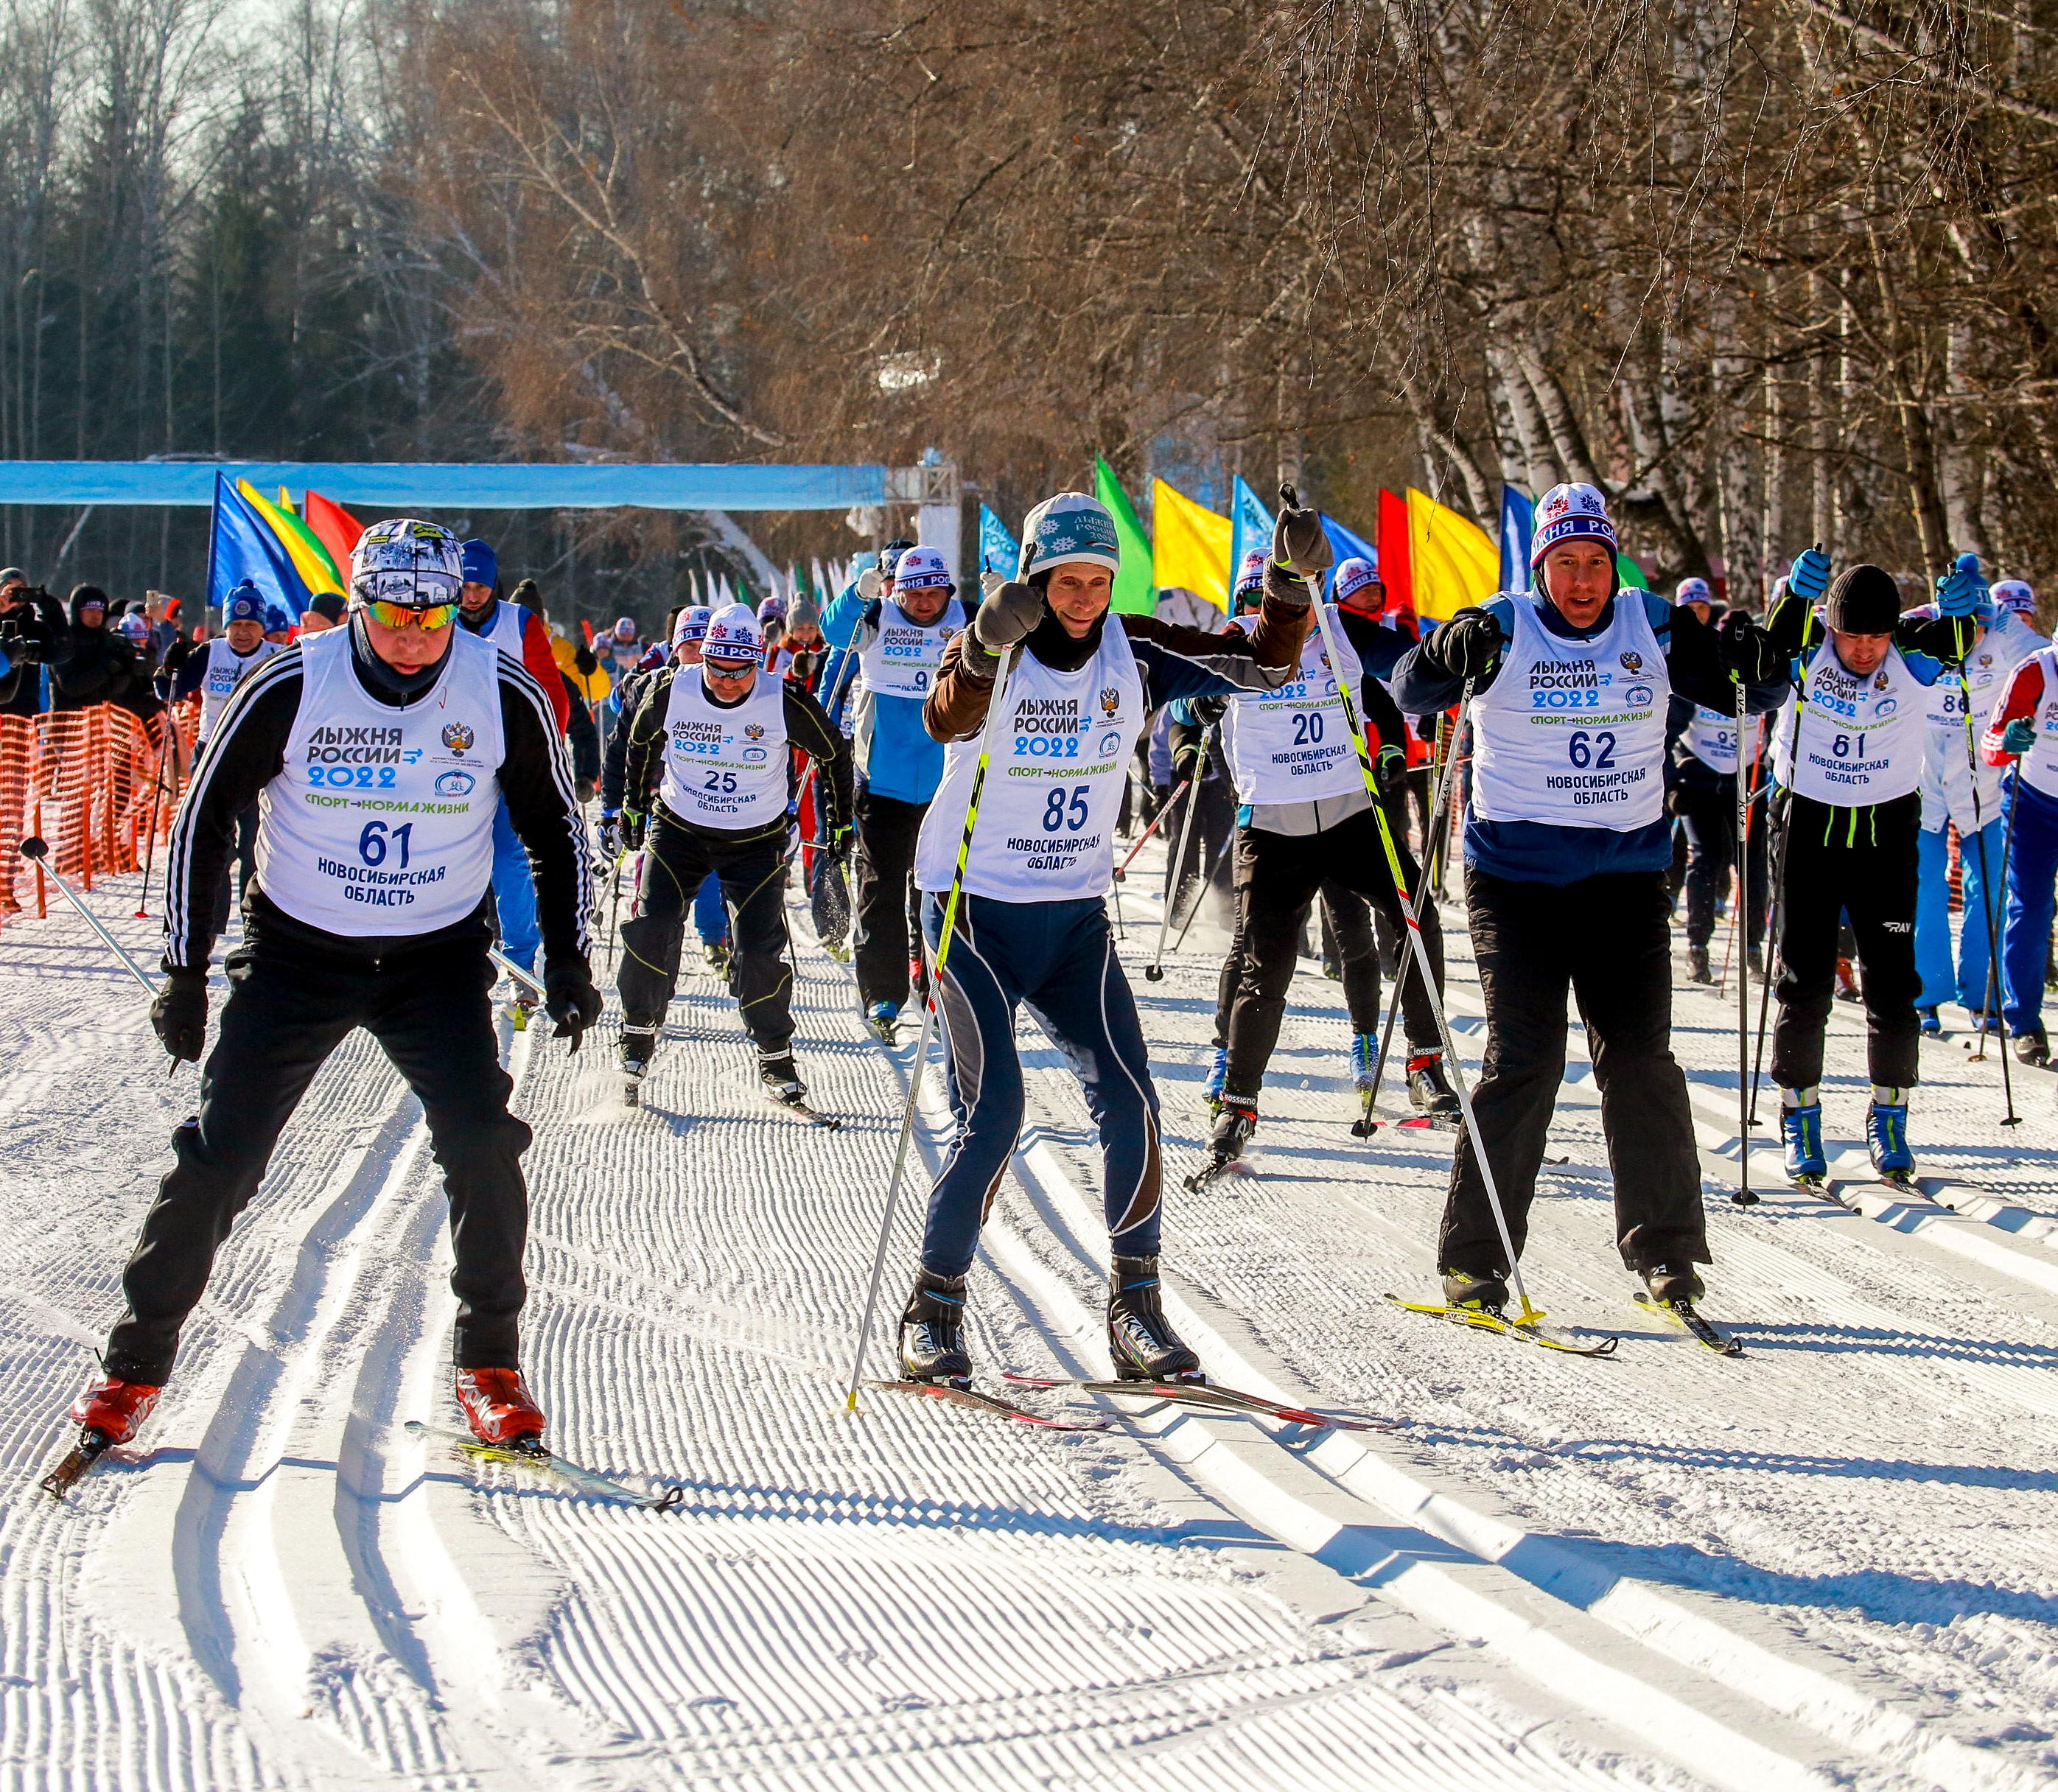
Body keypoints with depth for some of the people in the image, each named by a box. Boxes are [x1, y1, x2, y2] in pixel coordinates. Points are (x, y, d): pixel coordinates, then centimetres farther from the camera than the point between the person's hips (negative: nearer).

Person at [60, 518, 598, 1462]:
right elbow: (203, 818, -4)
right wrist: (184, 972, -4)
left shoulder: (504, 698, -10)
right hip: (297, 950, -1)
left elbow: (555, 829, 6)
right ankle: (136, 1365, 9)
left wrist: (567, 959, 1)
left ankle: (491, 1363, 1)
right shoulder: (290, 688, -14)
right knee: (220, 1153, -5)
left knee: (481, 1141, -16)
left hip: (439, 958, 1)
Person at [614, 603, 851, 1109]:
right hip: (678, 828, 1)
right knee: (651, 930, -10)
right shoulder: (670, 691, -16)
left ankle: (775, 1058, 8)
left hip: (757, 840, -1)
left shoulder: (784, 702, -20)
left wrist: (840, 822, 5)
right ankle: (638, 1033, 11)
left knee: (760, 947, -8)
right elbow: (642, 743, 8)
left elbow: (833, 754, -2)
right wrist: (633, 804, 16)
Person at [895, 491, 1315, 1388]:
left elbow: (1260, 663, -1)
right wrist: (989, 644, -54)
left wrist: (1290, 586, -19)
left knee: (1129, 1104, -8)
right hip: (975, 910, -4)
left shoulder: (1133, 653, -2)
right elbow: (946, 718, -35)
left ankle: (1135, 1303, 6)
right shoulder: (990, 650, -13)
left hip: (1076, 917, 4)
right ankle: (933, 1310, 4)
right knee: (993, 1113, -12)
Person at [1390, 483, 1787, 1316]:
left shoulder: (1654, 628, 3)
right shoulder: (1502, 629, -4)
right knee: (1523, 1061, -8)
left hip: (1627, 876, 3)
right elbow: (1412, 692, -17)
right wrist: (1450, 655, -39)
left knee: (1641, 1062, 1)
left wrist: (1756, 664, -17)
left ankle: (1665, 1247, 12)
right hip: (1516, 878, -3)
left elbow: (1753, 692, 6)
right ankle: (1475, 1259, -1)